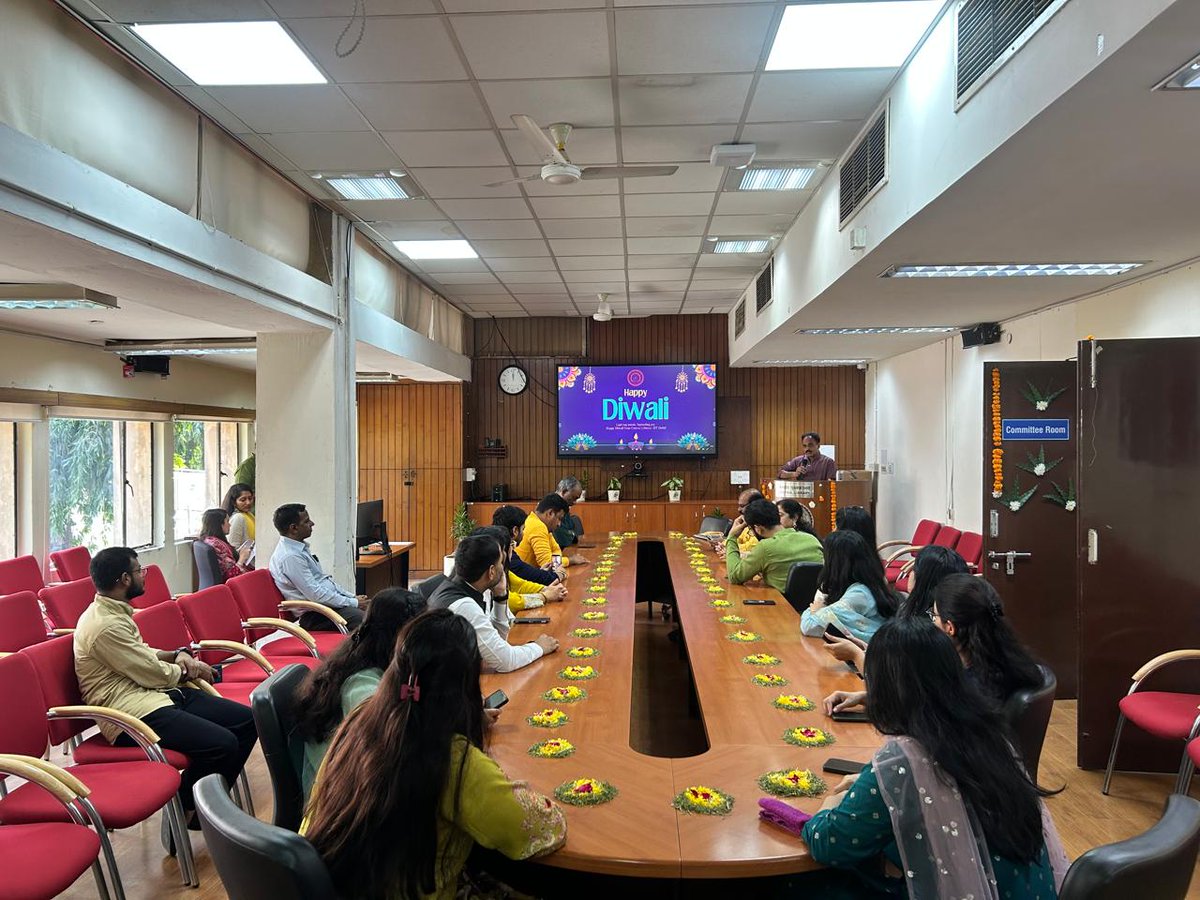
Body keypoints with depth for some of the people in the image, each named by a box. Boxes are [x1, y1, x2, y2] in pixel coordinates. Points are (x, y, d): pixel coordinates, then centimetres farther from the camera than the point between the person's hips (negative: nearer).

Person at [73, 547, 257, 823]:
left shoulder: (114, 611, 14)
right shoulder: (105, 625, -18)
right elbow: (153, 674, -16)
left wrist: (177, 655, 6)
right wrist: (188, 670, 4)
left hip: (160, 695, 10)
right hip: (133, 714, -10)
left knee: (247, 720, -1)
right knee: (221, 744, -27)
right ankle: (184, 814, -2)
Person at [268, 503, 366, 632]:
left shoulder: (300, 548, 13)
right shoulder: (290, 556, -18)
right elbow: (315, 595, -20)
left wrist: (352, 597, 10)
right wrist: (353, 603, -14)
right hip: (314, 616, -10)